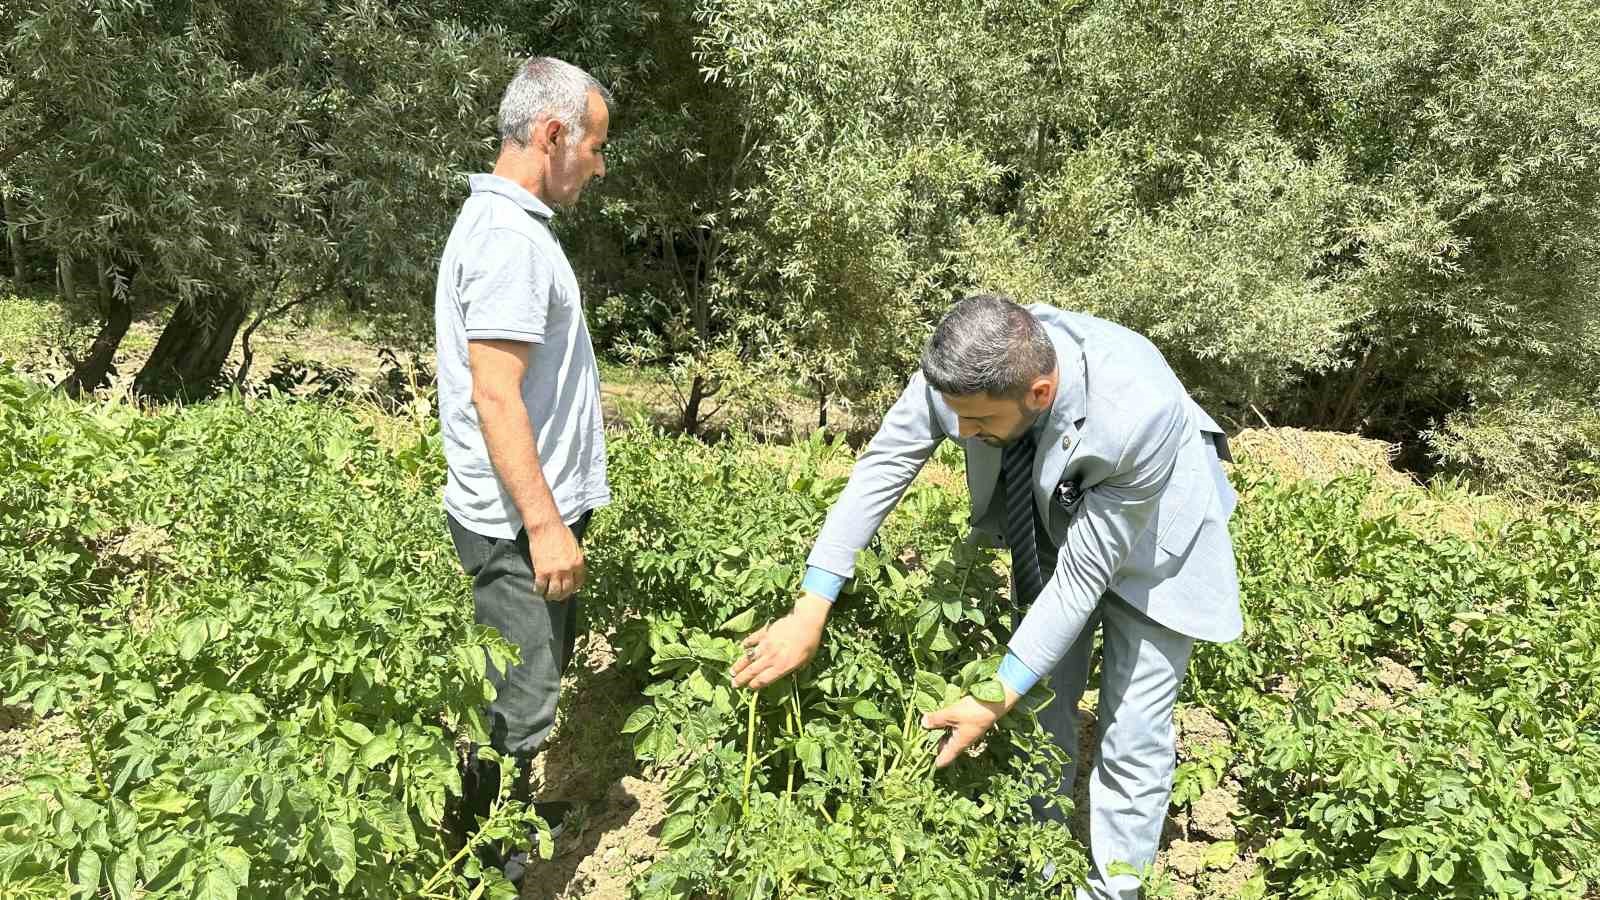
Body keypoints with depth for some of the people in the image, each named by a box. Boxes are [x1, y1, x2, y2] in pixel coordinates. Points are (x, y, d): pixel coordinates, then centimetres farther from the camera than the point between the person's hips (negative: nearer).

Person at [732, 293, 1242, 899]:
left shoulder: (1137, 415, -42)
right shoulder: (965, 370, -31)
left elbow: (1085, 572, -34)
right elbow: (883, 463, -22)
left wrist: (997, 700, -30)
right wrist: (810, 612, -25)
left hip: (1150, 541, -4)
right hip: (1053, 524, 4)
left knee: (1130, 737, -2)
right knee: (1042, 708, 11)